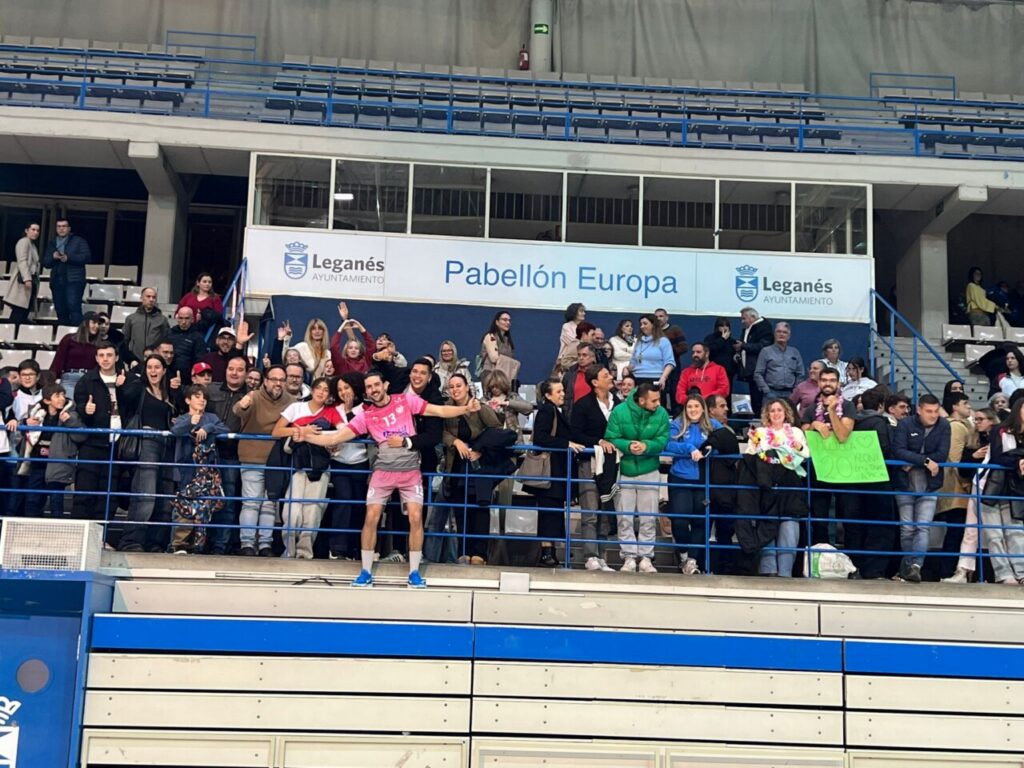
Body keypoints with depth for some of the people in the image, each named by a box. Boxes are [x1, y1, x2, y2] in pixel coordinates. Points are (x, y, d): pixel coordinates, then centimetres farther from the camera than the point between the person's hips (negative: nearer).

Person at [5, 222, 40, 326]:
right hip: (24, 281, -9)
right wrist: (27, 279, -25)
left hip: (31, 280, 9)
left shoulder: (33, 245, 24)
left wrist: (35, 281, 14)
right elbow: (22, 261, -15)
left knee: (24, 315, 2)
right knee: (18, 314, -14)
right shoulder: (24, 242, -3)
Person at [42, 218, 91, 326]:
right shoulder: (52, 243, 21)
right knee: (60, 311, 4)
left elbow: (87, 257, -6)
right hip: (57, 281, 5)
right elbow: (45, 262, 16)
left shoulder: (79, 241, 7)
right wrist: (53, 257, -6)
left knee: (74, 306, -18)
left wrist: (68, 258, -15)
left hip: (74, 280, -5)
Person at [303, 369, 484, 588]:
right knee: (371, 518, -5)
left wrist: (466, 408, -15)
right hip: (383, 471, 1)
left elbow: (440, 411, -3)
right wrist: (307, 437, -10)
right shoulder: (366, 415, 1)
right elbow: (335, 438, 0)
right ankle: (366, 573, 8)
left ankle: (414, 572, 6)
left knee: (416, 518, -7)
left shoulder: (406, 400, -2)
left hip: (410, 471, -1)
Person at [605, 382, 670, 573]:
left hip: (649, 471, 1)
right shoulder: (619, 412, -13)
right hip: (624, 471, -1)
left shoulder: (661, 413, -9)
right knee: (624, 518, 3)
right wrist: (628, 446, -31)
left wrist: (646, 446, -30)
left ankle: (646, 557, 12)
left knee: (649, 518, 4)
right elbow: (611, 439, -13)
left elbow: (662, 440, -12)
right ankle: (629, 557, 11)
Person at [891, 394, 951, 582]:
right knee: (907, 528, 4)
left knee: (923, 527, -10)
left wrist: (913, 463, -16)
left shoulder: (943, 426, -1)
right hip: (905, 485, 0)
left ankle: (916, 566, -16)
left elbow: (942, 455, -10)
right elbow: (898, 451, -17)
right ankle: (907, 567, 13)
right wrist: (925, 460, -24)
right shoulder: (905, 424, -6)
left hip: (929, 486, 1)